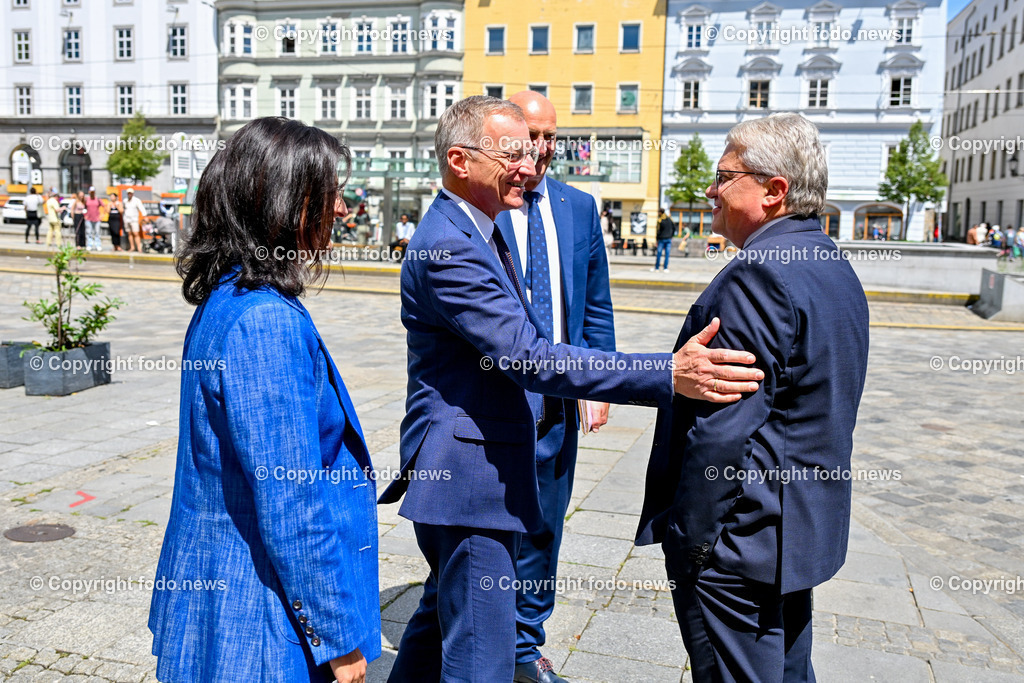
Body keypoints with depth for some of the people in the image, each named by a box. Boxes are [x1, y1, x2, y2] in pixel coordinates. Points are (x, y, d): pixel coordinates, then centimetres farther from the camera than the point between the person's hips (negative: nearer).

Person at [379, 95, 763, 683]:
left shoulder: (480, 231, 11)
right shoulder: (448, 247, -23)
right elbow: (531, 357, -30)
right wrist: (668, 374, -34)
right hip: (469, 472, -11)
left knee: (442, 618, 26)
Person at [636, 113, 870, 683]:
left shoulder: (758, 275, -22)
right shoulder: (835, 267, 10)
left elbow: (723, 429, -25)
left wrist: (690, 540, -17)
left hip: (743, 539, -10)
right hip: (806, 526, 10)